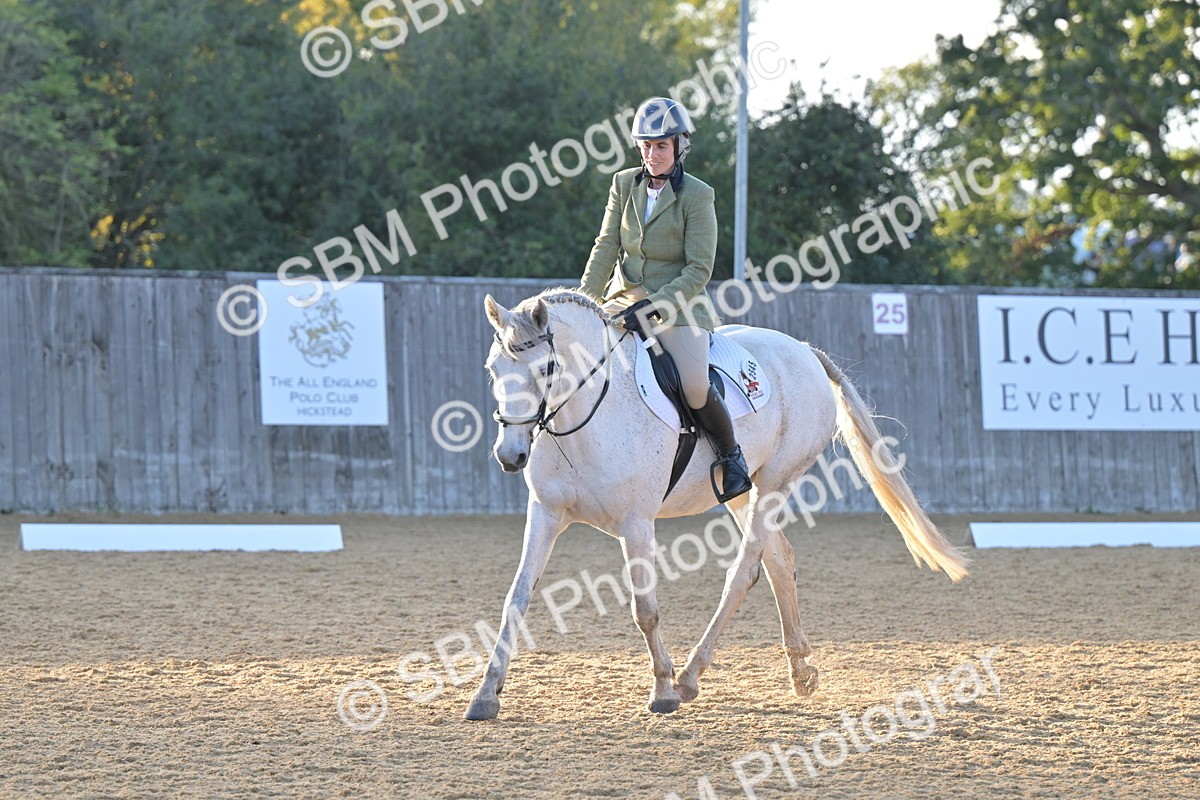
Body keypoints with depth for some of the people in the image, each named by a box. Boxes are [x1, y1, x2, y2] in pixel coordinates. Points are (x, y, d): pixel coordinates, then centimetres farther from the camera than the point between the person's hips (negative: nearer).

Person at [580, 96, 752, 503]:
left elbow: (699, 269, -13)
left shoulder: (697, 196, -9)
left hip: (680, 306, -5)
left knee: (695, 387, -26)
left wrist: (655, 305, -23)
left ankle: (731, 456, 0)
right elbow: (606, 247, 4)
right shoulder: (625, 184, 5)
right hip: (624, 300, 5)